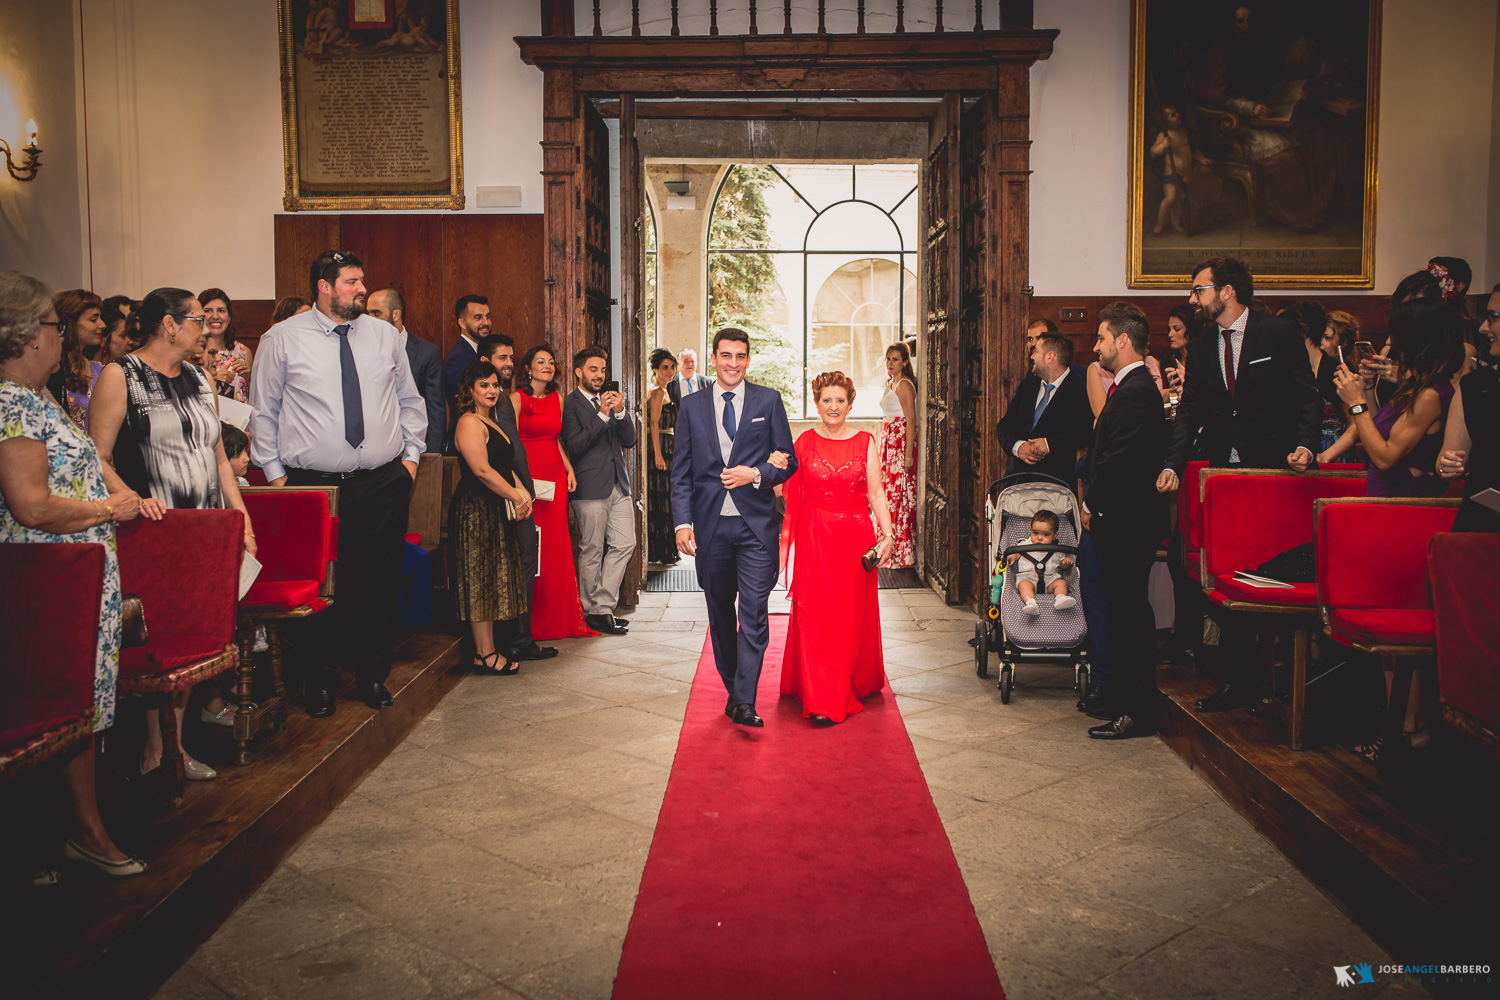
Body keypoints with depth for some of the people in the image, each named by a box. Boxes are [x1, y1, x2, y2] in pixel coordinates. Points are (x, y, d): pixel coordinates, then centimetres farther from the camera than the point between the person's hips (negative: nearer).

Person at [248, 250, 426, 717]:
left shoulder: (385, 335, 10)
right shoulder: (283, 339, 1)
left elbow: (410, 402, 18)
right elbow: (263, 411, 6)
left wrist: (410, 455, 11)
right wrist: (275, 473, 2)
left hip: (384, 483, 2)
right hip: (313, 485, -2)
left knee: (380, 583, 6)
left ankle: (373, 674, 23)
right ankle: (321, 681, 19)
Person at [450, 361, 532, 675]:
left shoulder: (491, 423, 19)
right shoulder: (470, 423, -12)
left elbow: (506, 467, 20)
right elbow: (482, 470, -19)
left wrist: (524, 493, 3)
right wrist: (516, 496, -13)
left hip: (496, 510, 10)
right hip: (475, 510, -10)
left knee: (493, 579, 12)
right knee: (480, 578, -5)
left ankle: (488, 648, 18)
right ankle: (485, 654, -1)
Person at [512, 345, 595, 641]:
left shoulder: (557, 399, 14)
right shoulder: (517, 398, -3)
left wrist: (569, 469, 9)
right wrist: (520, 481, -16)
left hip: (555, 478, 6)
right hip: (529, 478, -5)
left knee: (557, 547, 7)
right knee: (531, 551, -5)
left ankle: (557, 619, 15)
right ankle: (530, 622, 4)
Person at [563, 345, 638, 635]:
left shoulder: (610, 399, 16)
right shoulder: (570, 403, -4)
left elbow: (630, 440, 10)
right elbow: (575, 446, -13)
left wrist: (620, 412, -7)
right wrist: (602, 415, -17)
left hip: (619, 484, 7)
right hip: (591, 487, -6)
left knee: (624, 544, 3)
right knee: (592, 551, -1)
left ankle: (603, 607, 12)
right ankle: (592, 612, 12)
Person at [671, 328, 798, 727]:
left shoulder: (769, 401, 5)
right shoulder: (692, 406, 8)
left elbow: (788, 461, 6)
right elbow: (681, 472, 6)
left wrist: (755, 474, -13)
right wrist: (682, 522, -5)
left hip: (756, 524, -2)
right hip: (710, 525, 2)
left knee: (754, 612, -10)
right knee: (720, 615, 11)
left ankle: (745, 703, -8)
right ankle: (733, 689, 26)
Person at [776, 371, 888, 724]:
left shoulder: (865, 442, 4)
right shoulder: (805, 442, 3)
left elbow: (876, 491, 1)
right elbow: (788, 492, 4)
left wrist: (887, 533, -9)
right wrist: (777, 469, -15)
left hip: (856, 536, 1)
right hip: (815, 539, 0)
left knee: (854, 615, 7)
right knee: (816, 614, -4)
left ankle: (856, 684, 25)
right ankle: (823, 700, 0)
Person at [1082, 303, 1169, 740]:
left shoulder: (1135, 392, -18)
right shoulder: (1129, 386, 15)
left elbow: (1116, 461, -22)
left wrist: (1091, 504, -10)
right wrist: (1094, 503, 10)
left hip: (1128, 523, -11)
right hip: (1120, 522, 11)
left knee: (1130, 611, -3)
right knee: (1122, 608, 18)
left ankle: (1136, 712, 5)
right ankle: (1120, 693, 30)